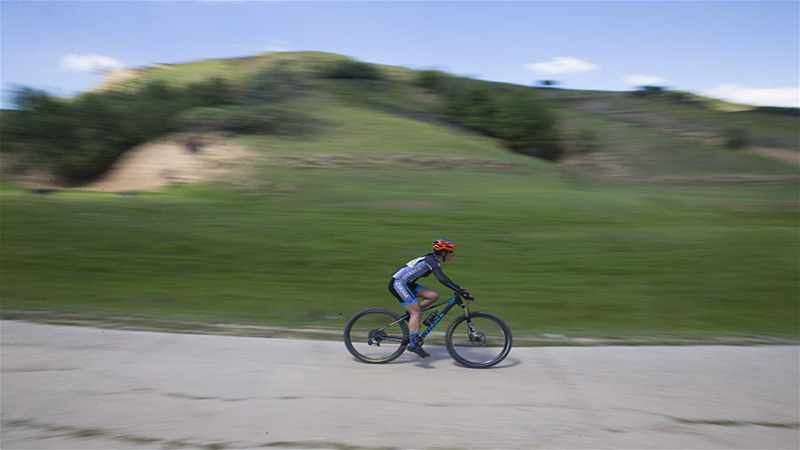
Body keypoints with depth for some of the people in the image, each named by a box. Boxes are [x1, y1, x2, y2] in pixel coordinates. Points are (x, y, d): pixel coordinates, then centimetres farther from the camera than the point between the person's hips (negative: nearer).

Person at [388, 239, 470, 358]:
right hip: (398, 283, -9)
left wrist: (459, 289, 14)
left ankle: (410, 315, 7)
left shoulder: (433, 260, 12)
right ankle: (414, 343, -14)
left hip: (406, 284, 9)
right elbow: (442, 279, -30)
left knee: (434, 296, 1)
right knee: (417, 313, -14)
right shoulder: (431, 260, -17)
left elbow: (442, 278, 20)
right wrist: (459, 290, -33)